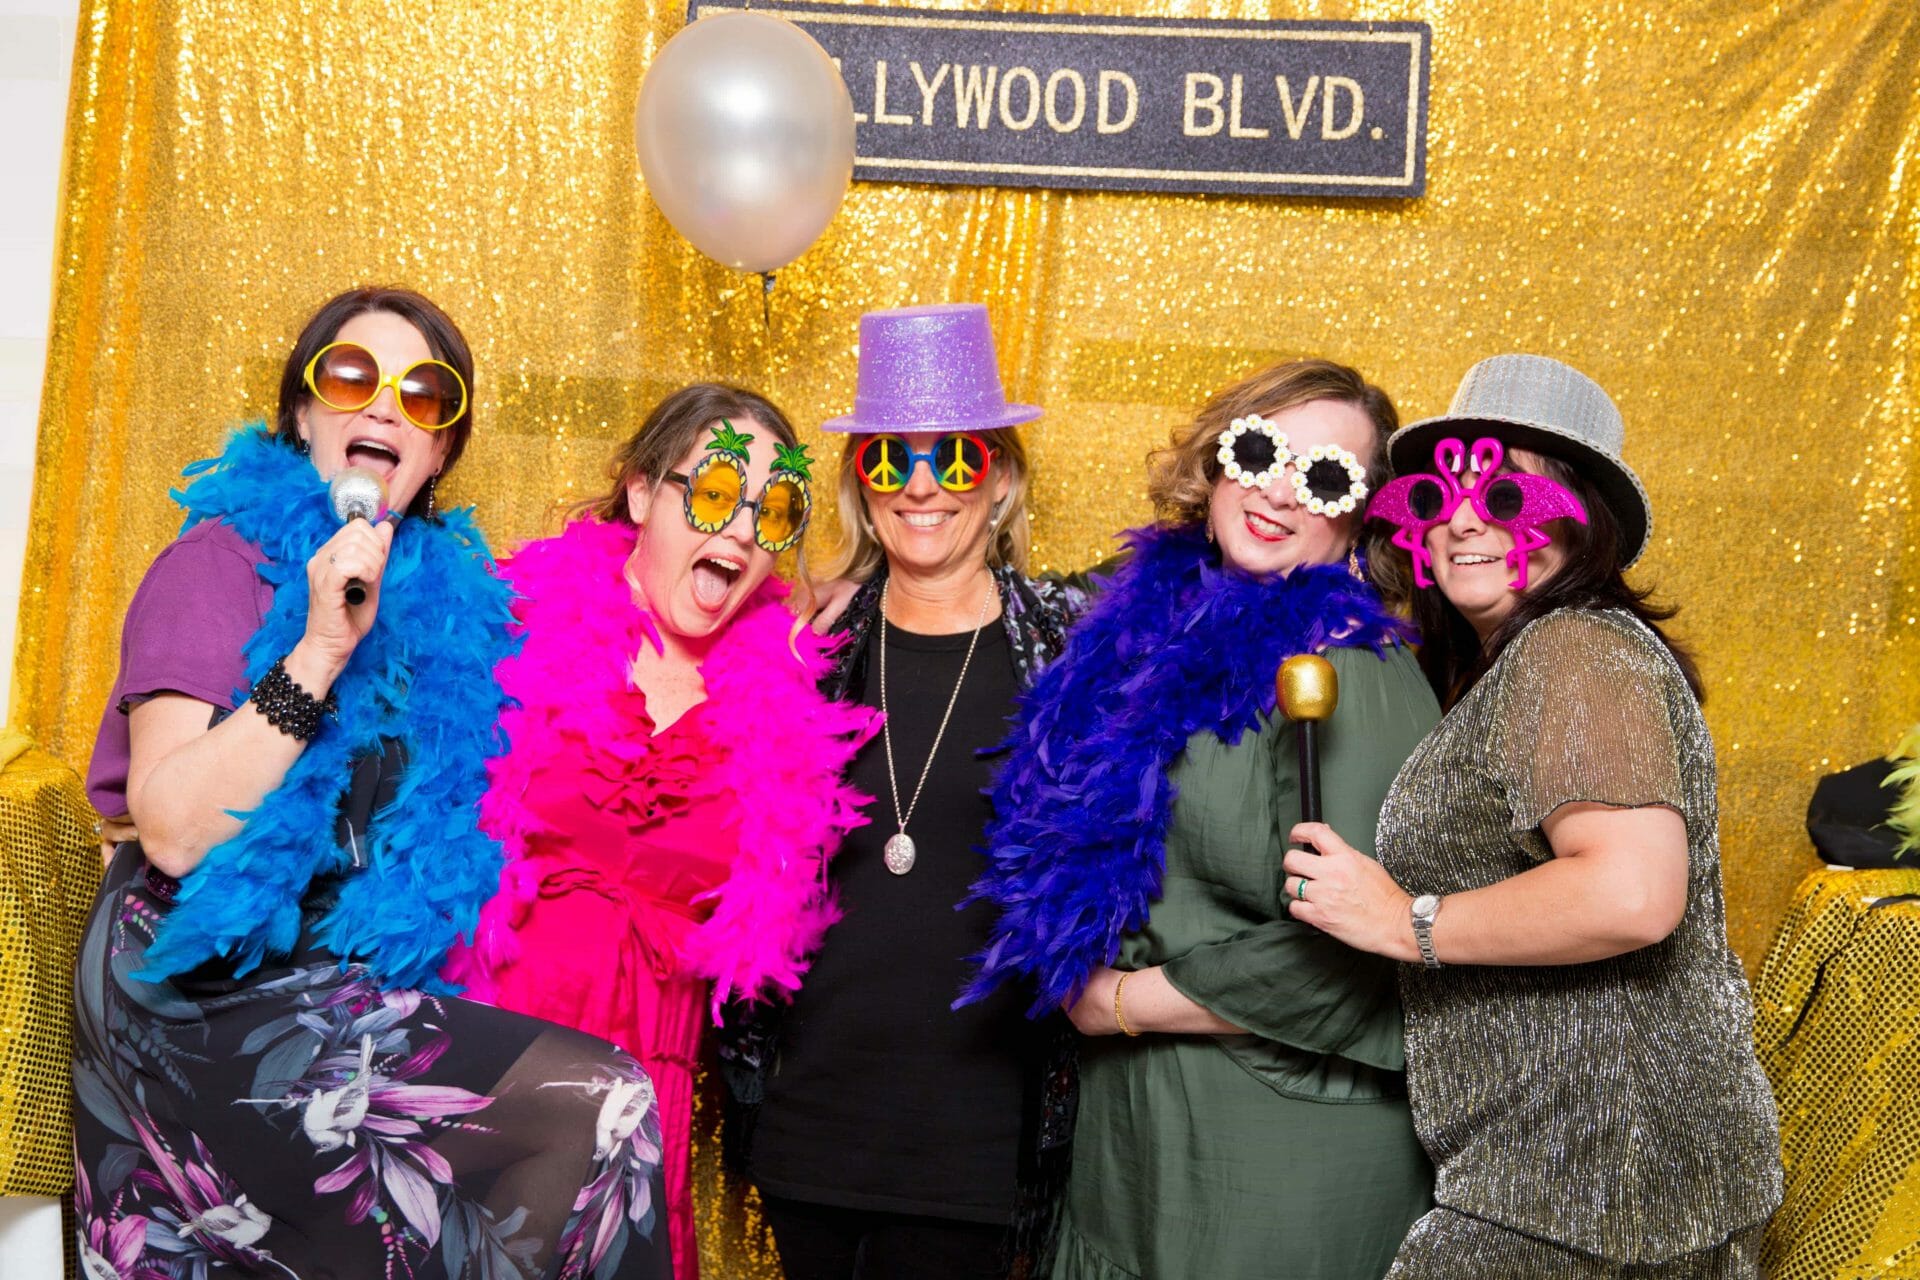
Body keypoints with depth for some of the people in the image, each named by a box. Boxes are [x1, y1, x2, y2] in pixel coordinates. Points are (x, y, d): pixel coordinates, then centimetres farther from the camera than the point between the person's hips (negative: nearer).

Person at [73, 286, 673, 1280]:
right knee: (603, 1109, -19)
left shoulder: (443, 590, 10)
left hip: (351, 987, 6)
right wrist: (320, 652, -20)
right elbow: (173, 831, -16)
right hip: (207, 1001, -6)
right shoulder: (223, 560, -4)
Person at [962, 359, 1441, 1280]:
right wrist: (1080, 982, 4)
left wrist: (1120, 1000, -15)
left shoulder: (1352, 675, -18)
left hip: (1286, 1152, -6)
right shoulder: (1161, 624, 4)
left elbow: (1341, 960, -24)